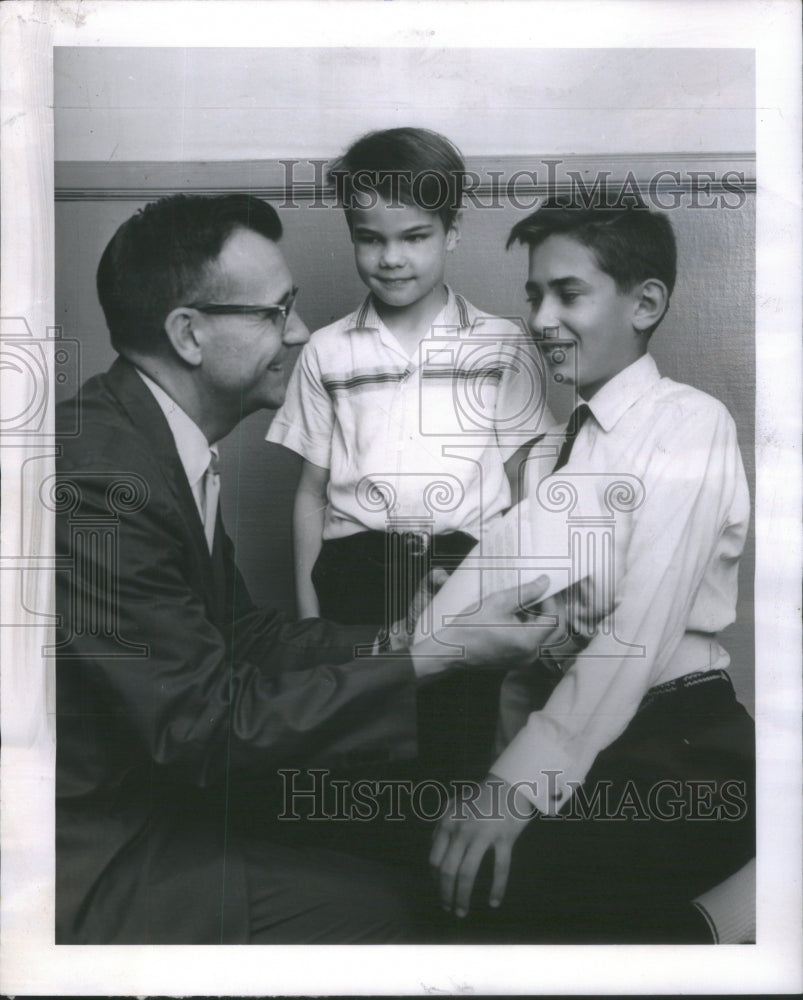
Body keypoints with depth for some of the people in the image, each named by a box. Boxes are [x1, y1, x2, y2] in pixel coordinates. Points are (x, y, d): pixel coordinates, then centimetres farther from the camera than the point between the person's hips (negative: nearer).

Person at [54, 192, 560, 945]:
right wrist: (433, 655, -23)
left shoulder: (152, 434, 0)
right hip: (95, 864, -8)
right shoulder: (97, 482, -28)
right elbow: (207, 725, -26)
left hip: (151, 791, 8)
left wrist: (399, 641, -7)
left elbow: (239, 637, 4)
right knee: (369, 905, -9)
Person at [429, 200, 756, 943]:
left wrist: (521, 784, -24)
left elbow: (640, 631, -19)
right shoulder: (552, 452, 13)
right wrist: (509, 761, -6)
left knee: (502, 878, -26)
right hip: (572, 731, 6)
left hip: (681, 751, -6)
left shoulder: (689, 423, -8)